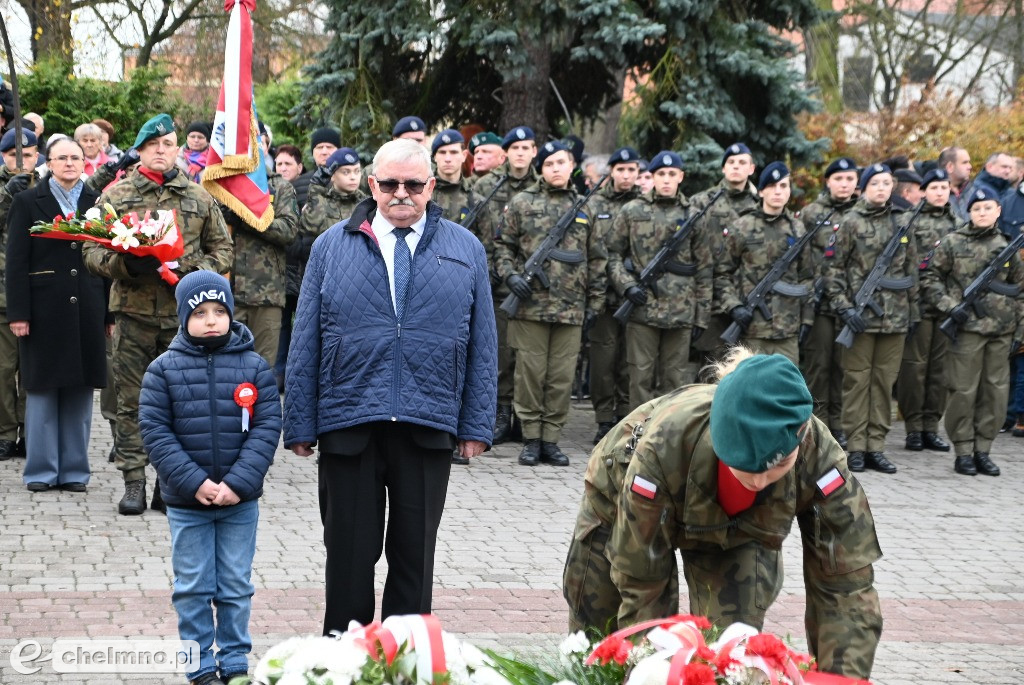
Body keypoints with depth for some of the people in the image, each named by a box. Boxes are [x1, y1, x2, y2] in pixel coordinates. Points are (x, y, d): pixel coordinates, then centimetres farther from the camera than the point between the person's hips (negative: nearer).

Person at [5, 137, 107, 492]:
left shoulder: (96, 203, 10)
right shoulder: (28, 202, 3)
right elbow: (16, 261, -1)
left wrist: (112, 312, 4)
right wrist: (18, 312, -8)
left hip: (87, 310, 2)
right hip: (45, 308, -2)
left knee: (80, 389, 5)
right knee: (42, 388, 2)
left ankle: (74, 469, 12)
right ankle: (41, 471, 9)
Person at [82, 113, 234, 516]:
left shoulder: (200, 198, 10)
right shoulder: (115, 196, 6)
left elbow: (223, 249, 14)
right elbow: (91, 252, 3)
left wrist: (199, 271, -6)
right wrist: (125, 263, -17)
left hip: (183, 315, 1)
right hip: (133, 313, -1)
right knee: (132, 402, 1)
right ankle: (133, 483, 8)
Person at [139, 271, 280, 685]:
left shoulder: (254, 367, -2)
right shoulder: (164, 369, -4)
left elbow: (266, 428, -5)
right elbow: (155, 431, -7)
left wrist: (239, 483, -16)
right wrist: (194, 482, -16)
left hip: (240, 501, 0)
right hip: (186, 502, 0)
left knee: (236, 586, 9)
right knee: (193, 588, 7)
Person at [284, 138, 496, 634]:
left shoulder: (465, 250, 8)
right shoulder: (332, 246, 6)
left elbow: (482, 345, 7)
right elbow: (306, 345, 5)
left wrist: (477, 425, 1)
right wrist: (300, 426, 0)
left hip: (429, 426, 1)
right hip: (348, 422, 0)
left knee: (415, 552, 8)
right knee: (350, 552, 5)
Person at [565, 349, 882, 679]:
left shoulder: (816, 454, -38)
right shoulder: (663, 447, -44)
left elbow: (847, 584, -33)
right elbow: (640, 583, -34)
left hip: (735, 529, 1)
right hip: (623, 498, -1)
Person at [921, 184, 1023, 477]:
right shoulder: (953, 243, 0)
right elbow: (929, 277, 2)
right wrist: (949, 306, -10)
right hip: (967, 327, -3)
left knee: (995, 390, 6)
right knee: (963, 390, -2)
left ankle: (983, 450, 15)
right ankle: (963, 451, 7)